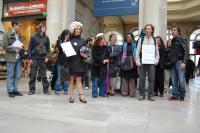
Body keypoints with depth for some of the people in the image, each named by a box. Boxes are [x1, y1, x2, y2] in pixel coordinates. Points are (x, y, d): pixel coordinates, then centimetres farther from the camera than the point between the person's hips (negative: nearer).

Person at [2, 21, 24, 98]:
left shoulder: (18, 35, 16)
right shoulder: (7, 34, -1)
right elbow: (4, 46, -8)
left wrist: (21, 49, 0)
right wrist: (15, 49, -15)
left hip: (18, 58, 6)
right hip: (11, 58, -6)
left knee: (17, 75, 7)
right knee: (10, 75, 1)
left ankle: (15, 90, 16)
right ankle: (10, 91, 9)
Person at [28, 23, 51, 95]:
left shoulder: (46, 38, 8)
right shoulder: (34, 37, 0)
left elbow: (48, 48, 11)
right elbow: (30, 48, 1)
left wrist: (47, 56, -1)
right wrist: (30, 58, -4)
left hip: (43, 59, 2)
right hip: (34, 58, -2)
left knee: (44, 75, 5)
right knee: (33, 75, 3)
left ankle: (46, 89, 12)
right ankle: (32, 89, 13)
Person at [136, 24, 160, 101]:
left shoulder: (154, 40, 11)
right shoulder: (141, 39, 6)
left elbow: (157, 51, 12)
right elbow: (138, 51, 4)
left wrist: (156, 60, 0)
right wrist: (137, 61, -4)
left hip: (151, 62, 1)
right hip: (142, 62, -1)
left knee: (151, 79, 1)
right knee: (141, 79, 1)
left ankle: (151, 95, 11)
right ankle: (142, 94, 12)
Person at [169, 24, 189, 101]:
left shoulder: (181, 39, -1)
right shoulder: (172, 41, 15)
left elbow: (186, 51, -7)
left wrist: (184, 62, -15)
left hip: (180, 62, -5)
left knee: (181, 80, -4)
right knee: (174, 81, 5)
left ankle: (182, 96, 10)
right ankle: (175, 95, 12)